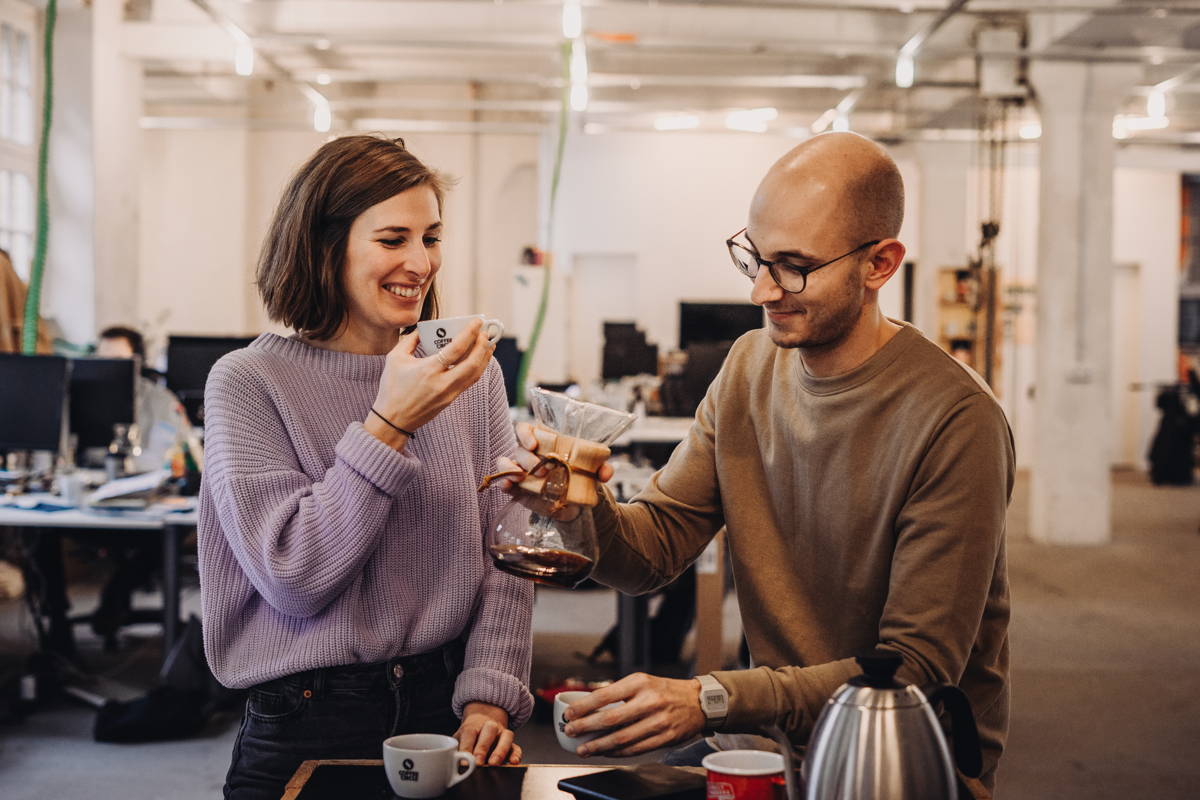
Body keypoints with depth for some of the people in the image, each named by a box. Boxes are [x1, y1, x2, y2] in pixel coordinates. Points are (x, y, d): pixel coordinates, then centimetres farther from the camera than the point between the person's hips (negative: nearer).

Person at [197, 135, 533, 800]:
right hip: (305, 728, -3)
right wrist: (388, 425, -23)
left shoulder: (472, 374, 1)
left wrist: (488, 699, -10)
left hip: (443, 711, 3)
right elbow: (292, 579, -17)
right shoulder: (247, 384, -10)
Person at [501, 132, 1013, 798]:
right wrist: (584, 511, -21)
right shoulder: (750, 366, 2)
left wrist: (712, 699, -28)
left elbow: (918, 669, -20)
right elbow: (654, 548, 1)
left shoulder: (954, 421, -22)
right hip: (779, 733, 6)